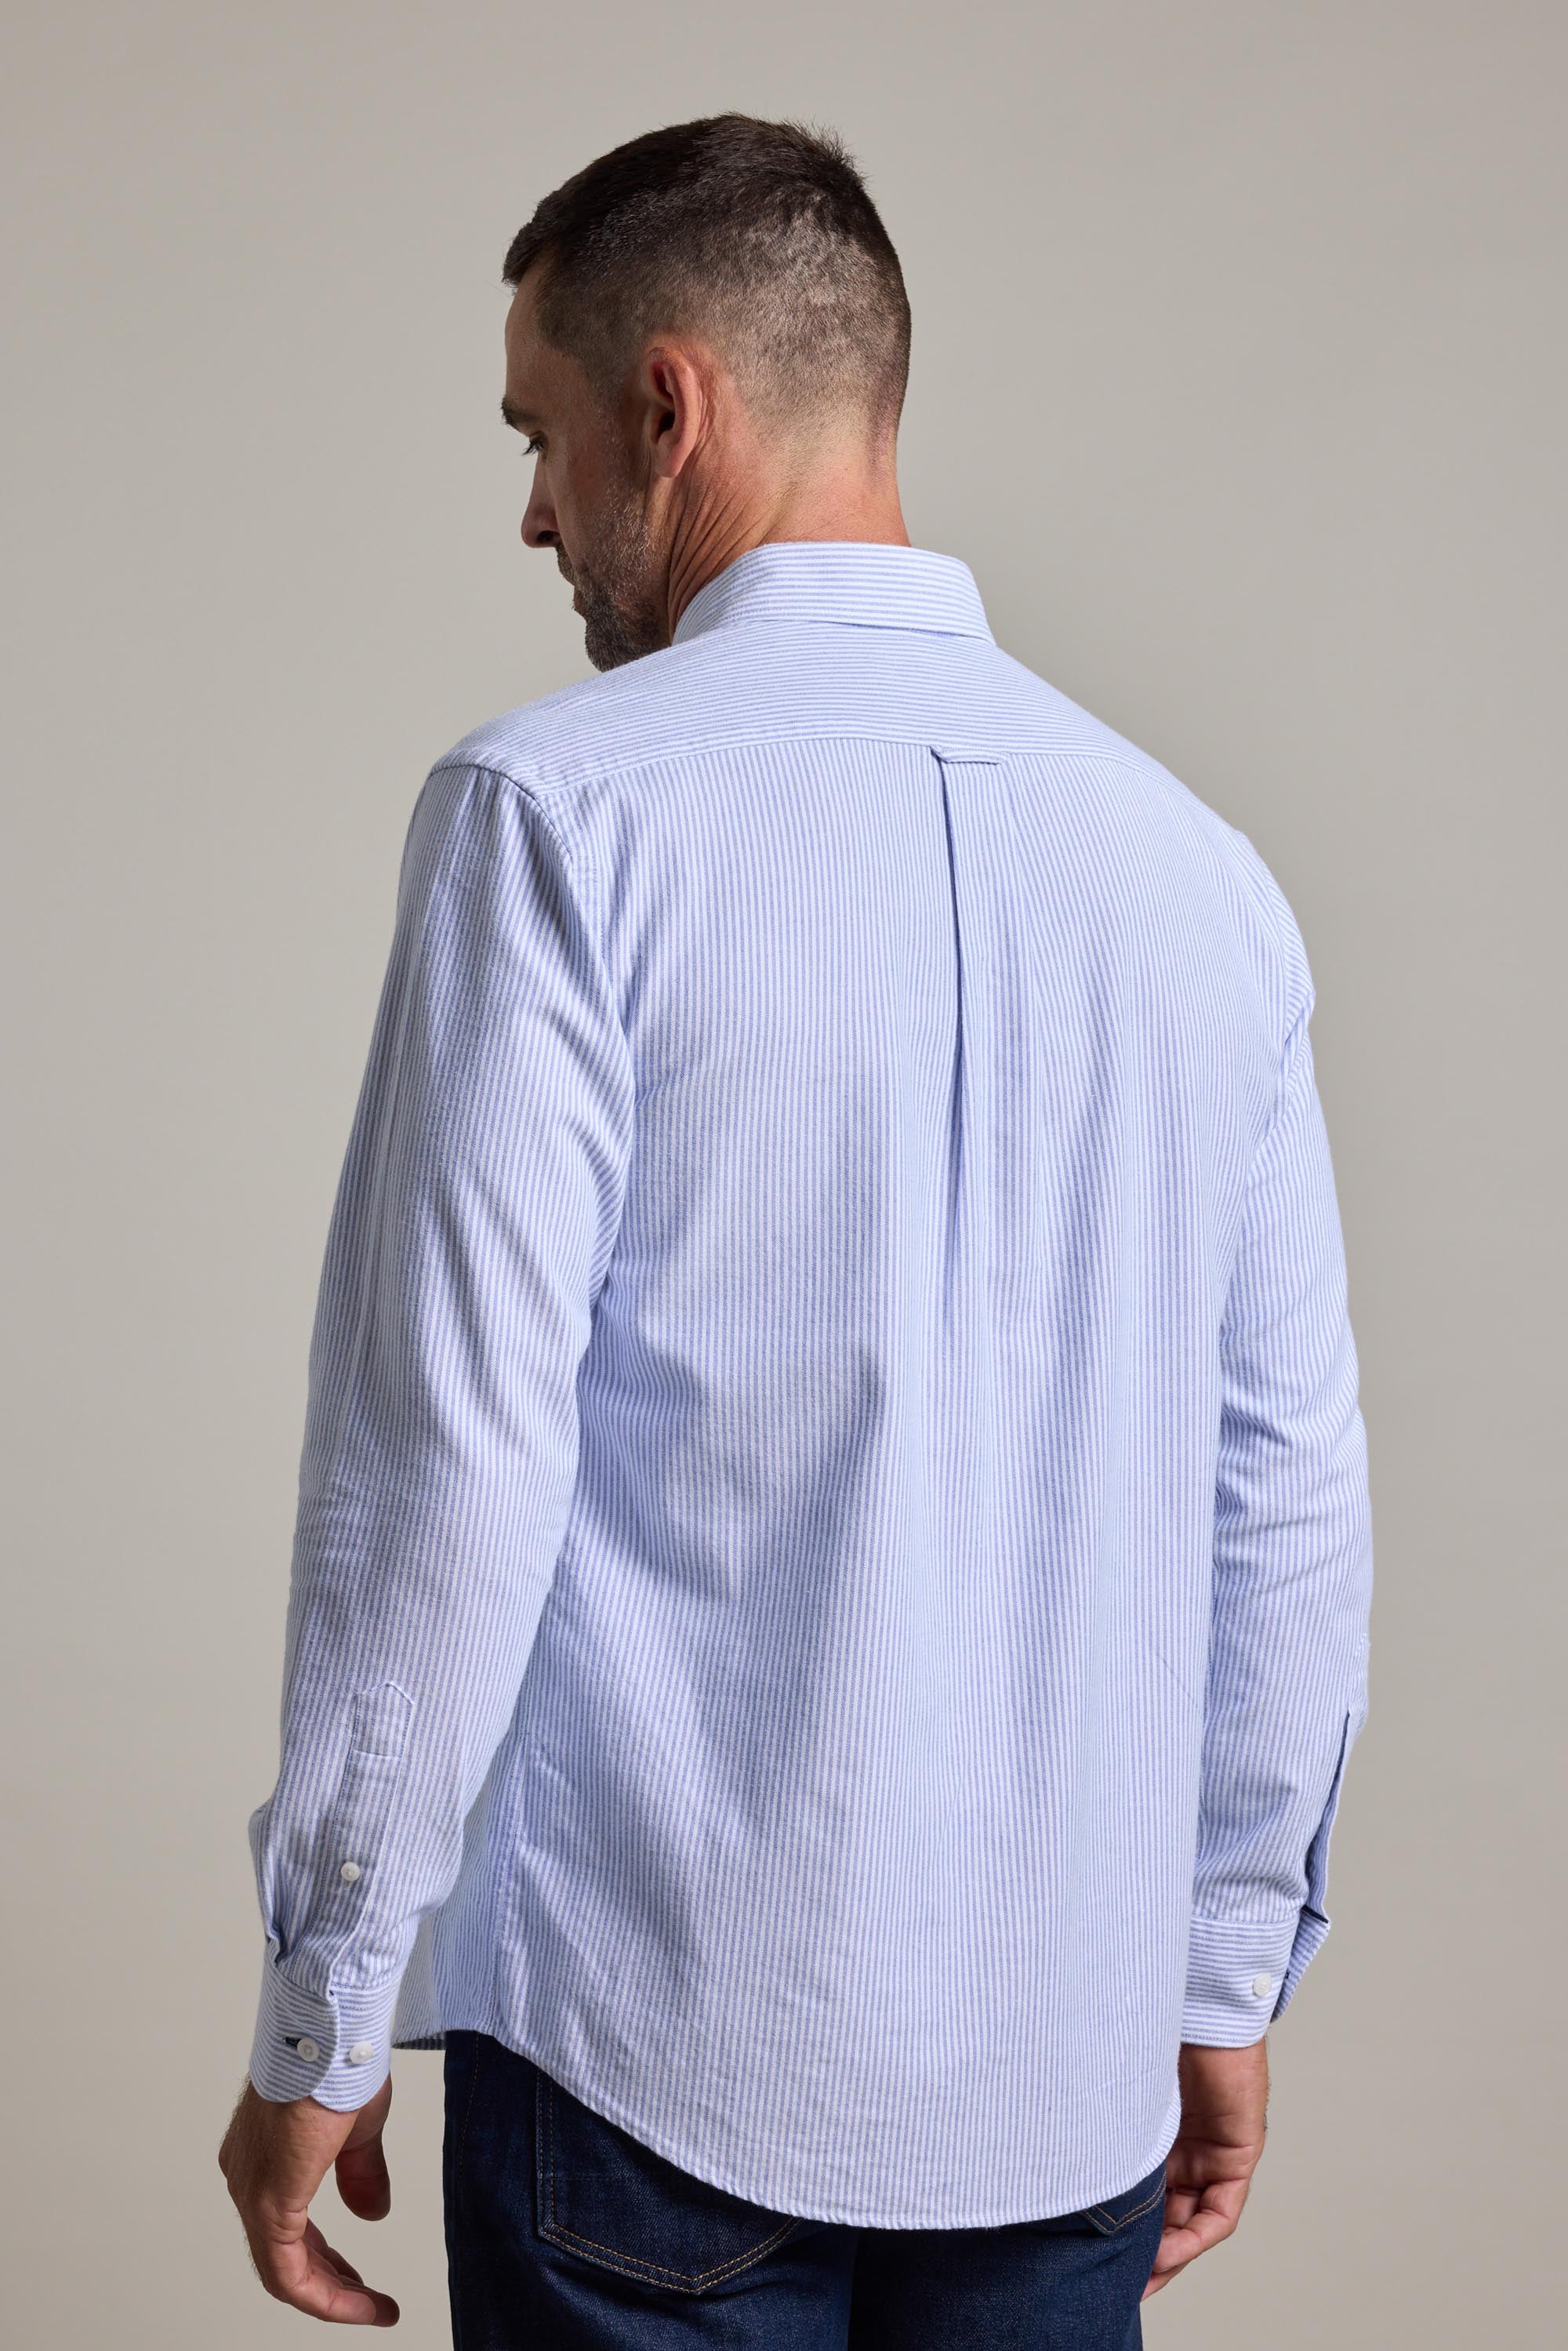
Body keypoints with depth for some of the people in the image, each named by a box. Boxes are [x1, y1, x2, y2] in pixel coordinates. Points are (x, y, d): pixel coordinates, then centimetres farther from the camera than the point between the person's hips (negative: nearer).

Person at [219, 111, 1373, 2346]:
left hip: (660, 2048, -4)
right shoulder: (1195, 861, 5)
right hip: (1074, 2060, 5)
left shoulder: (560, 806, -11)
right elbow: (1296, 1490, 7)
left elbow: (447, 1451, -14)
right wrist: (1230, 1978, 18)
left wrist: (324, 2015, -5)